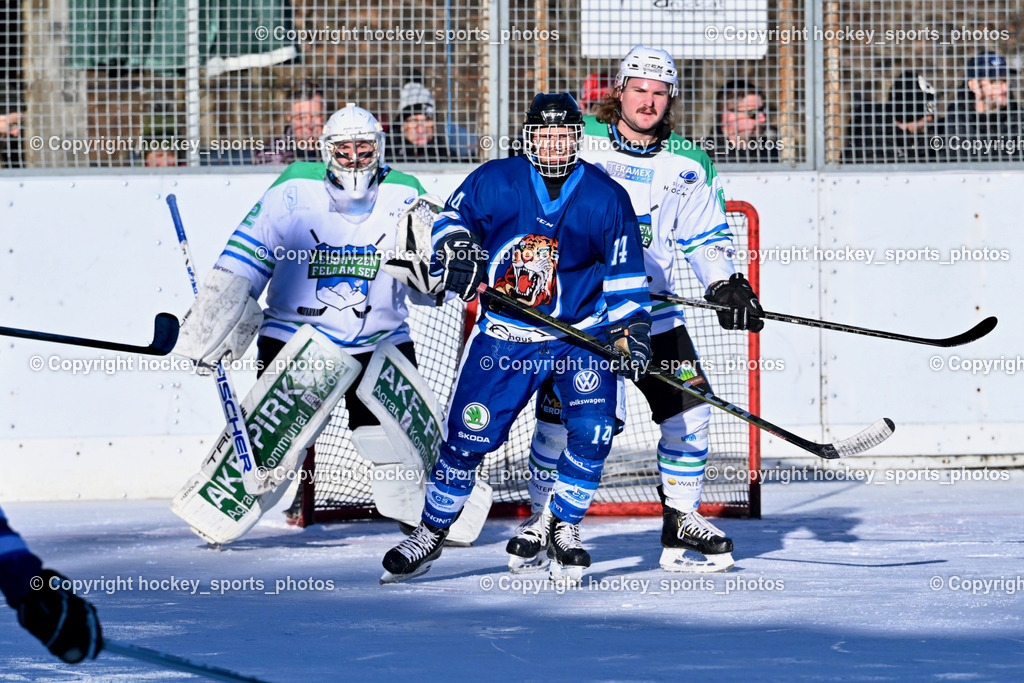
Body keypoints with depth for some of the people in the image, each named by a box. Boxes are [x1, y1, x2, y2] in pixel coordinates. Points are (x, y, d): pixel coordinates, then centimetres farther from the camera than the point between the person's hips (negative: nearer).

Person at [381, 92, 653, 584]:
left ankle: (564, 529, 4)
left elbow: (625, 272, 2)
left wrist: (632, 330, -8)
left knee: (591, 429, -17)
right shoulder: (495, 181, -5)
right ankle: (431, 534, 18)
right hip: (504, 335, 0)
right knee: (468, 435, -2)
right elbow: (454, 217, 11)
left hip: (583, 334, 0)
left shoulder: (606, 198, -5)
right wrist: (456, 250, -10)